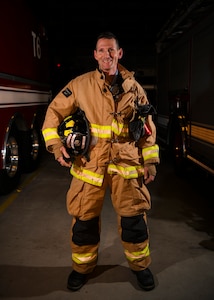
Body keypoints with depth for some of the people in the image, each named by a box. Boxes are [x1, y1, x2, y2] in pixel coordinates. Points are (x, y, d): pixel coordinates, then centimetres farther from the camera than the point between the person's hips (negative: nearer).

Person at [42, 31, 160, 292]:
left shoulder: (133, 87, 5)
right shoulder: (80, 84, -1)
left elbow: (147, 127, 8)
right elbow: (55, 112, 5)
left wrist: (150, 162, 5)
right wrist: (55, 144, -8)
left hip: (126, 163, 1)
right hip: (90, 163, 0)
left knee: (134, 218, 6)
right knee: (84, 219, 8)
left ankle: (140, 265, 31)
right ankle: (83, 266, 32)